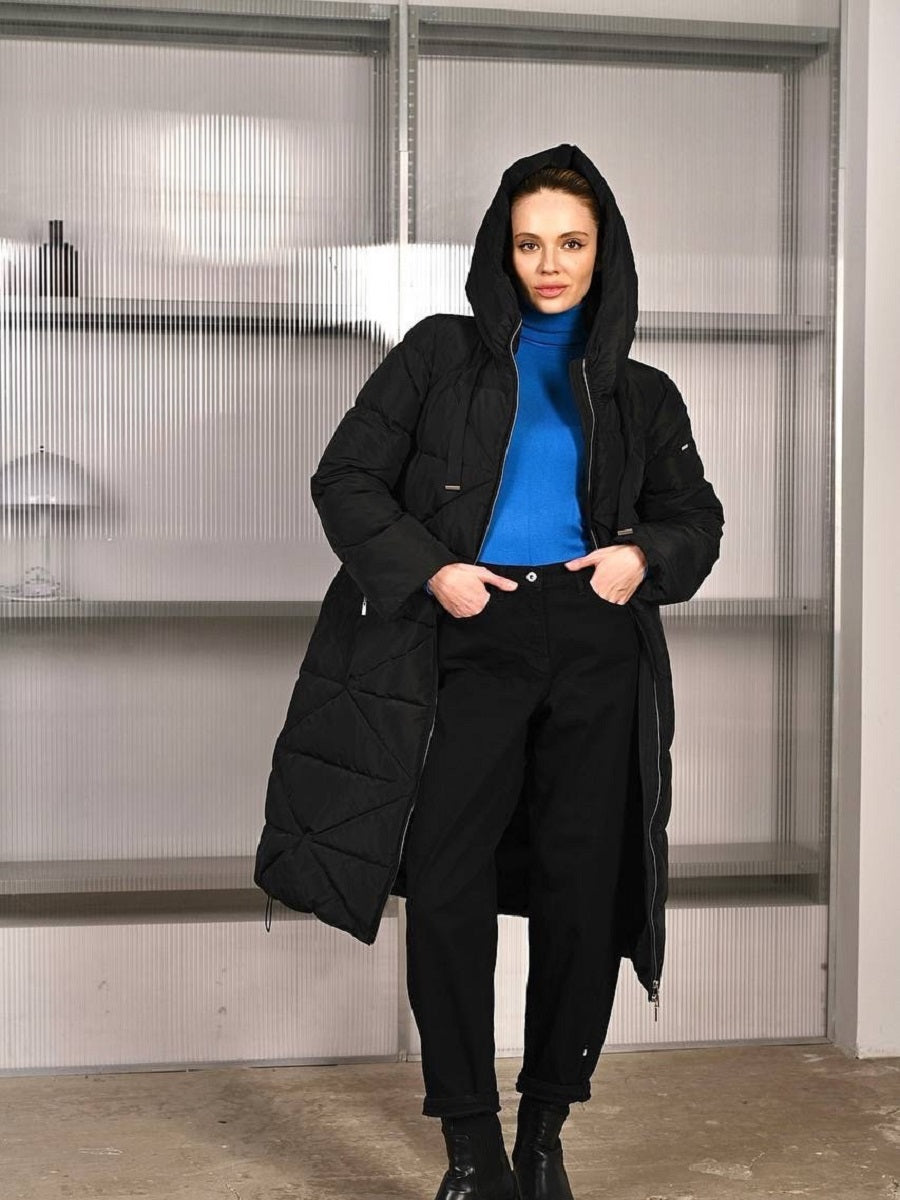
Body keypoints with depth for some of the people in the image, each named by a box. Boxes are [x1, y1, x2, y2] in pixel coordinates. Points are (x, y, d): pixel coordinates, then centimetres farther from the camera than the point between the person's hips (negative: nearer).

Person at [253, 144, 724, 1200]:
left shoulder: (640, 393, 16)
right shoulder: (443, 353, 10)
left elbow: (696, 515, 20)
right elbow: (347, 479, 5)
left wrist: (646, 555, -2)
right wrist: (429, 570, -9)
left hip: (595, 650, 2)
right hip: (473, 644, -2)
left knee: (582, 896, 1)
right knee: (444, 893, -9)